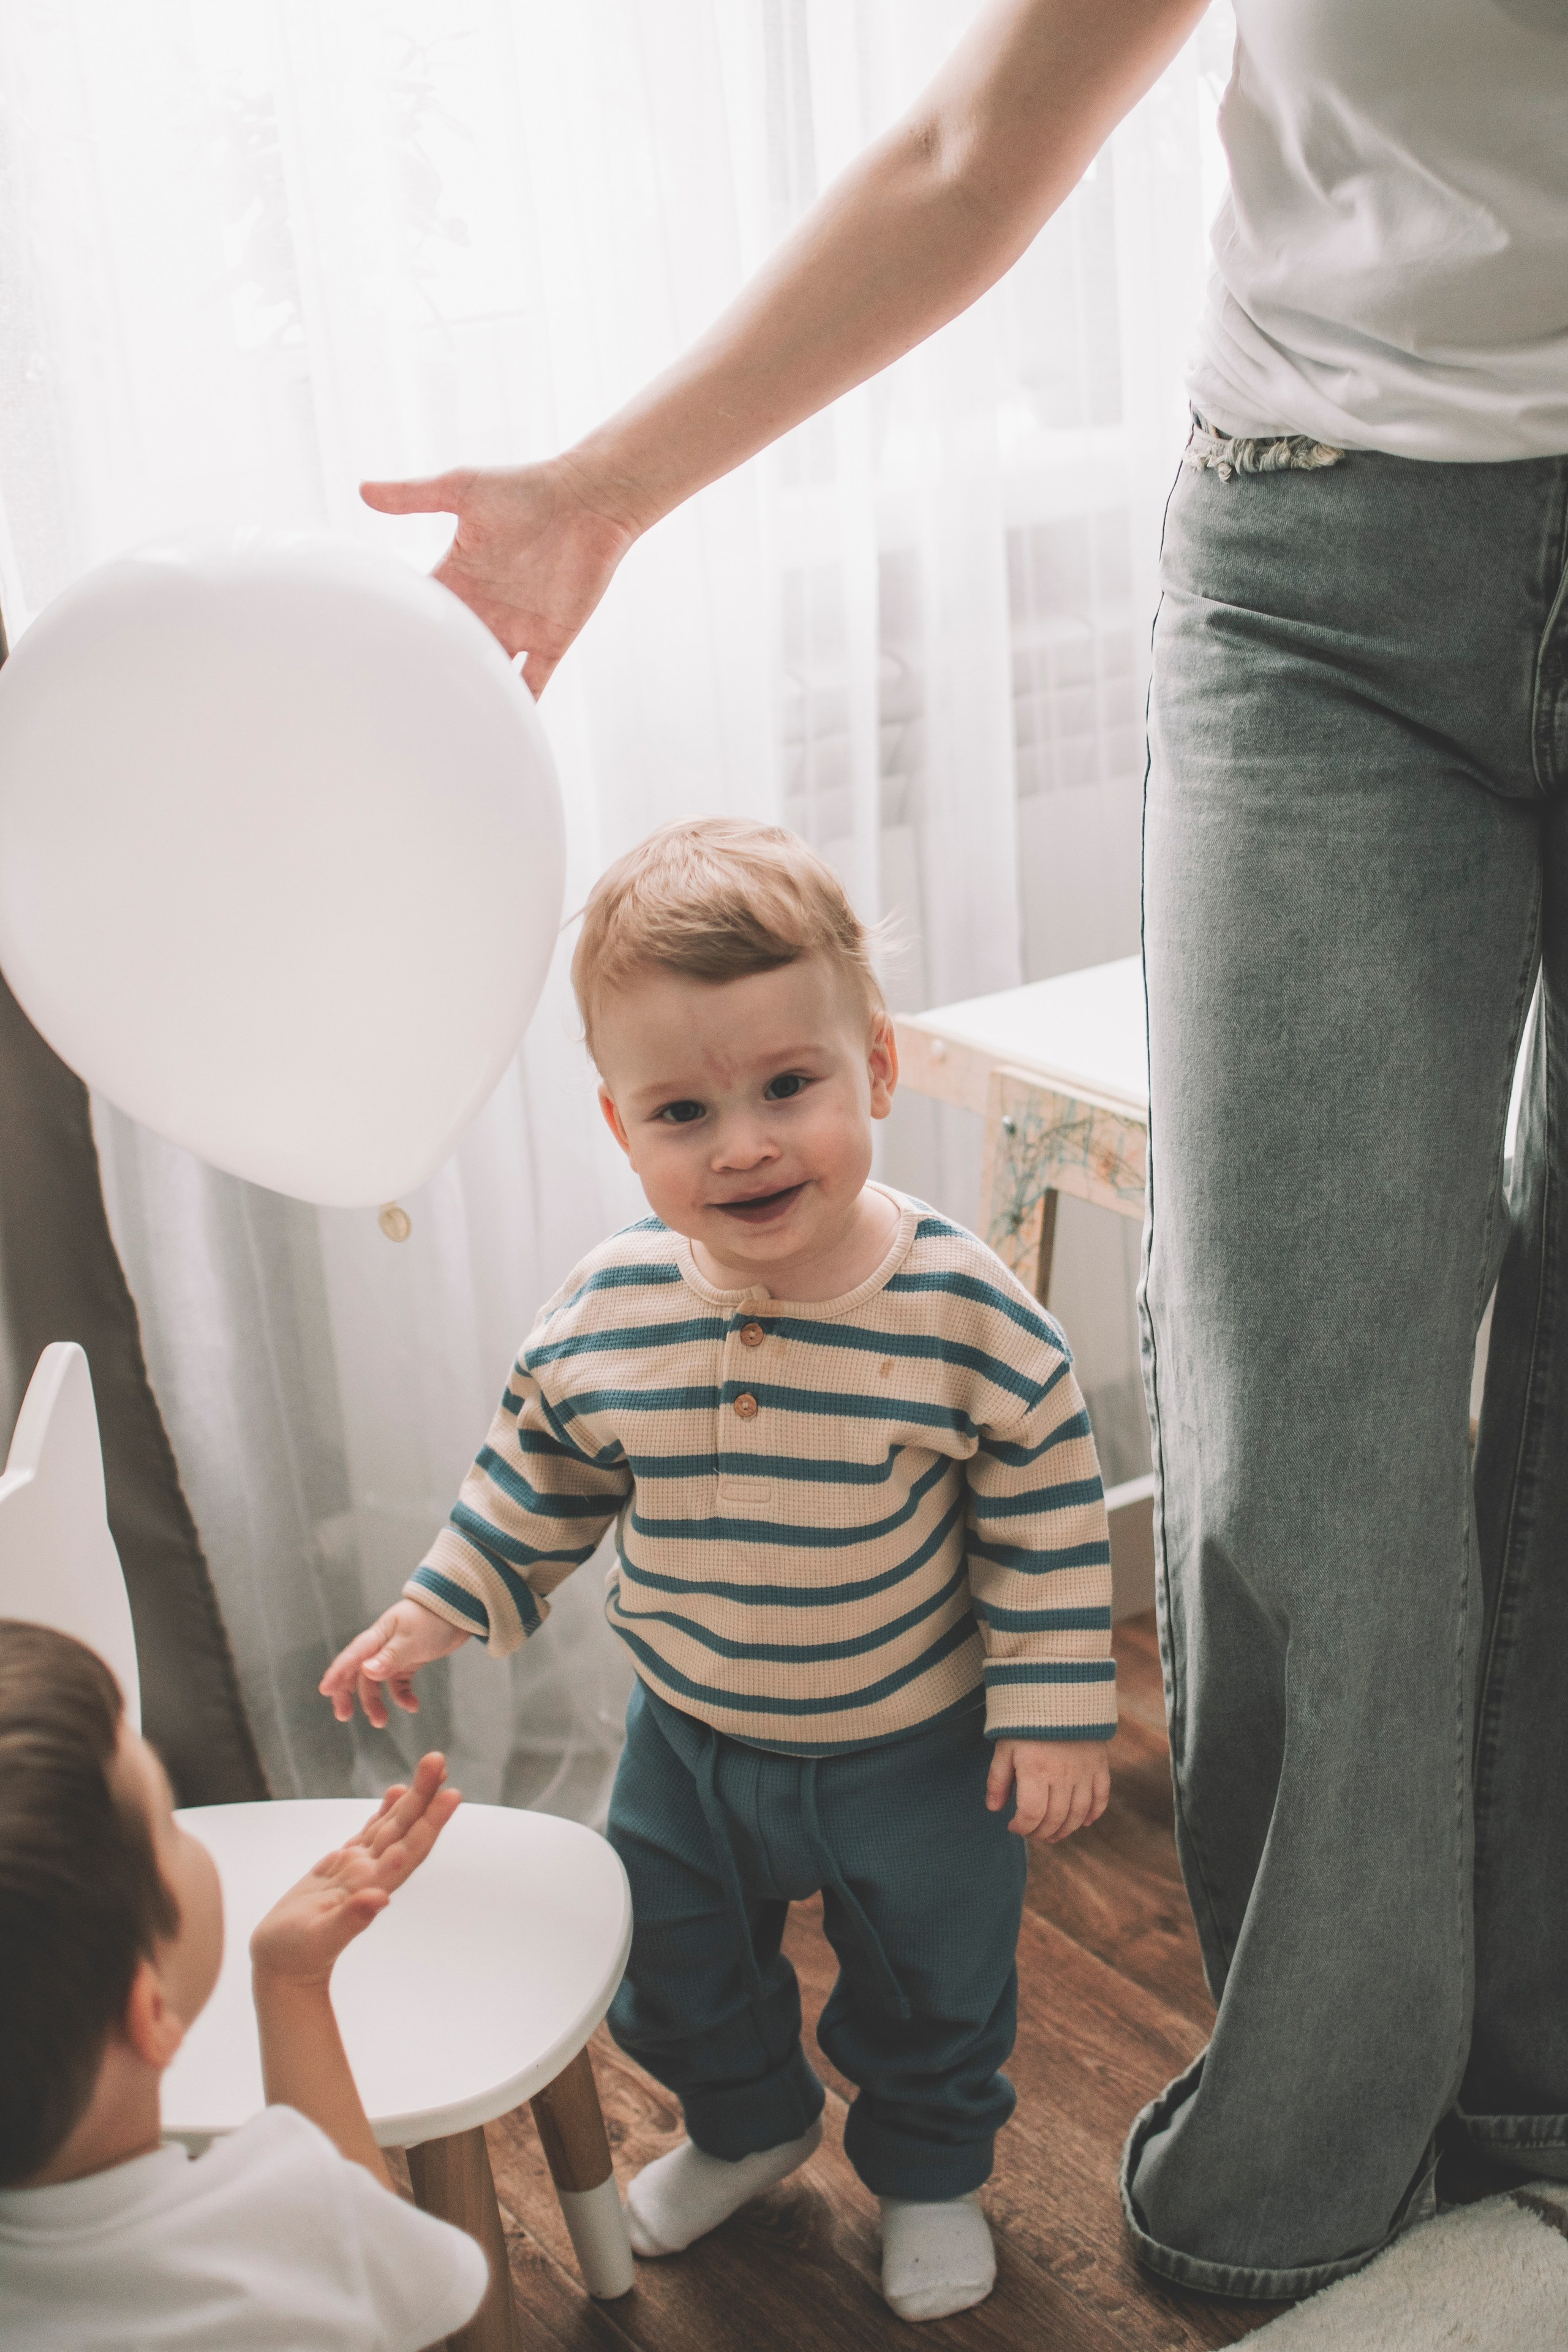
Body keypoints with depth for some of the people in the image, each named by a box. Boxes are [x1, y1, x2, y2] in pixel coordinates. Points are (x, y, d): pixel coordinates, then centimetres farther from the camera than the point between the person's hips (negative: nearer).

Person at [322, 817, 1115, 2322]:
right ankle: (747, 2127, 55)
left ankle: (928, 2175, 50)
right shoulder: (604, 1311, -17)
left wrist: (1056, 1713, -13)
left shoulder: (970, 1318, -26)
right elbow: (534, 1479, 1)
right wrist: (434, 1612, 2)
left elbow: (1049, 1527, -15)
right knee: (674, 1971, 24)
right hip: (689, 1742, 3)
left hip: (915, 1750, -3)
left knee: (933, 1990, 19)